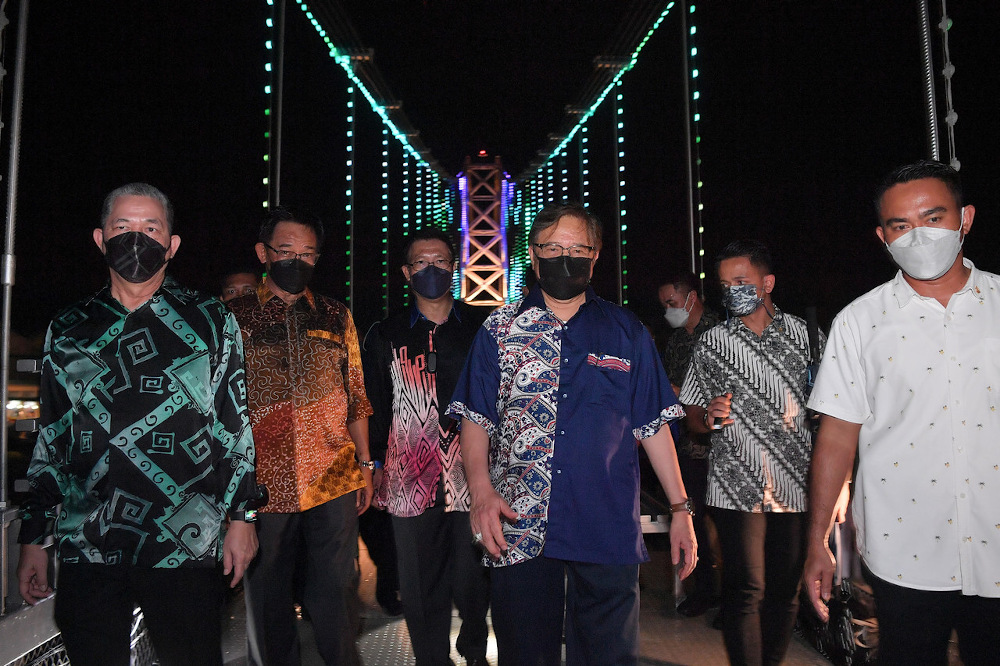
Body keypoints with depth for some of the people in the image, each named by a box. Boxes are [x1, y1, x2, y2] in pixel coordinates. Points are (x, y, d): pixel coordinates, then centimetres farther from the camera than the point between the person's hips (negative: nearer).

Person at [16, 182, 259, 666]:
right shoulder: (67, 331, 9)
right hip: (85, 549, 3)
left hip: (185, 549, -2)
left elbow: (238, 424, 1)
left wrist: (241, 517, -2)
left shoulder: (211, 323, 1)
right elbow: (51, 440, 13)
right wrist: (32, 539, 12)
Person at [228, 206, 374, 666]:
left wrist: (364, 464, 9)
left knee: (335, 594, 10)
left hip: (335, 482, 1)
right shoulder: (234, 318, 2)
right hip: (263, 485, -1)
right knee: (267, 597, 12)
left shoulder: (336, 317, 8)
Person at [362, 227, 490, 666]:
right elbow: (374, 407, 10)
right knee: (421, 588, 8)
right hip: (411, 482, 0)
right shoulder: (385, 337, 6)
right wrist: (375, 465, 5)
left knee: (474, 582, 9)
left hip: (475, 480, 0)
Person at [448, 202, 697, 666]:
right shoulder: (499, 330, 6)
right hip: (517, 532, 0)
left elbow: (653, 426, 8)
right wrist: (481, 491, -12)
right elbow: (475, 419, 3)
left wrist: (681, 509, 4)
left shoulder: (627, 332, 7)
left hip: (609, 533, 0)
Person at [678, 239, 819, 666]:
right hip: (737, 487, -2)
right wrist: (709, 418, -15)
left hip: (796, 485, 2)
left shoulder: (803, 334, 6)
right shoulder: (711, 344, 4)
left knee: (786, 590, 11)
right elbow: (691, 415, 8)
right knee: (747, 591, -3)